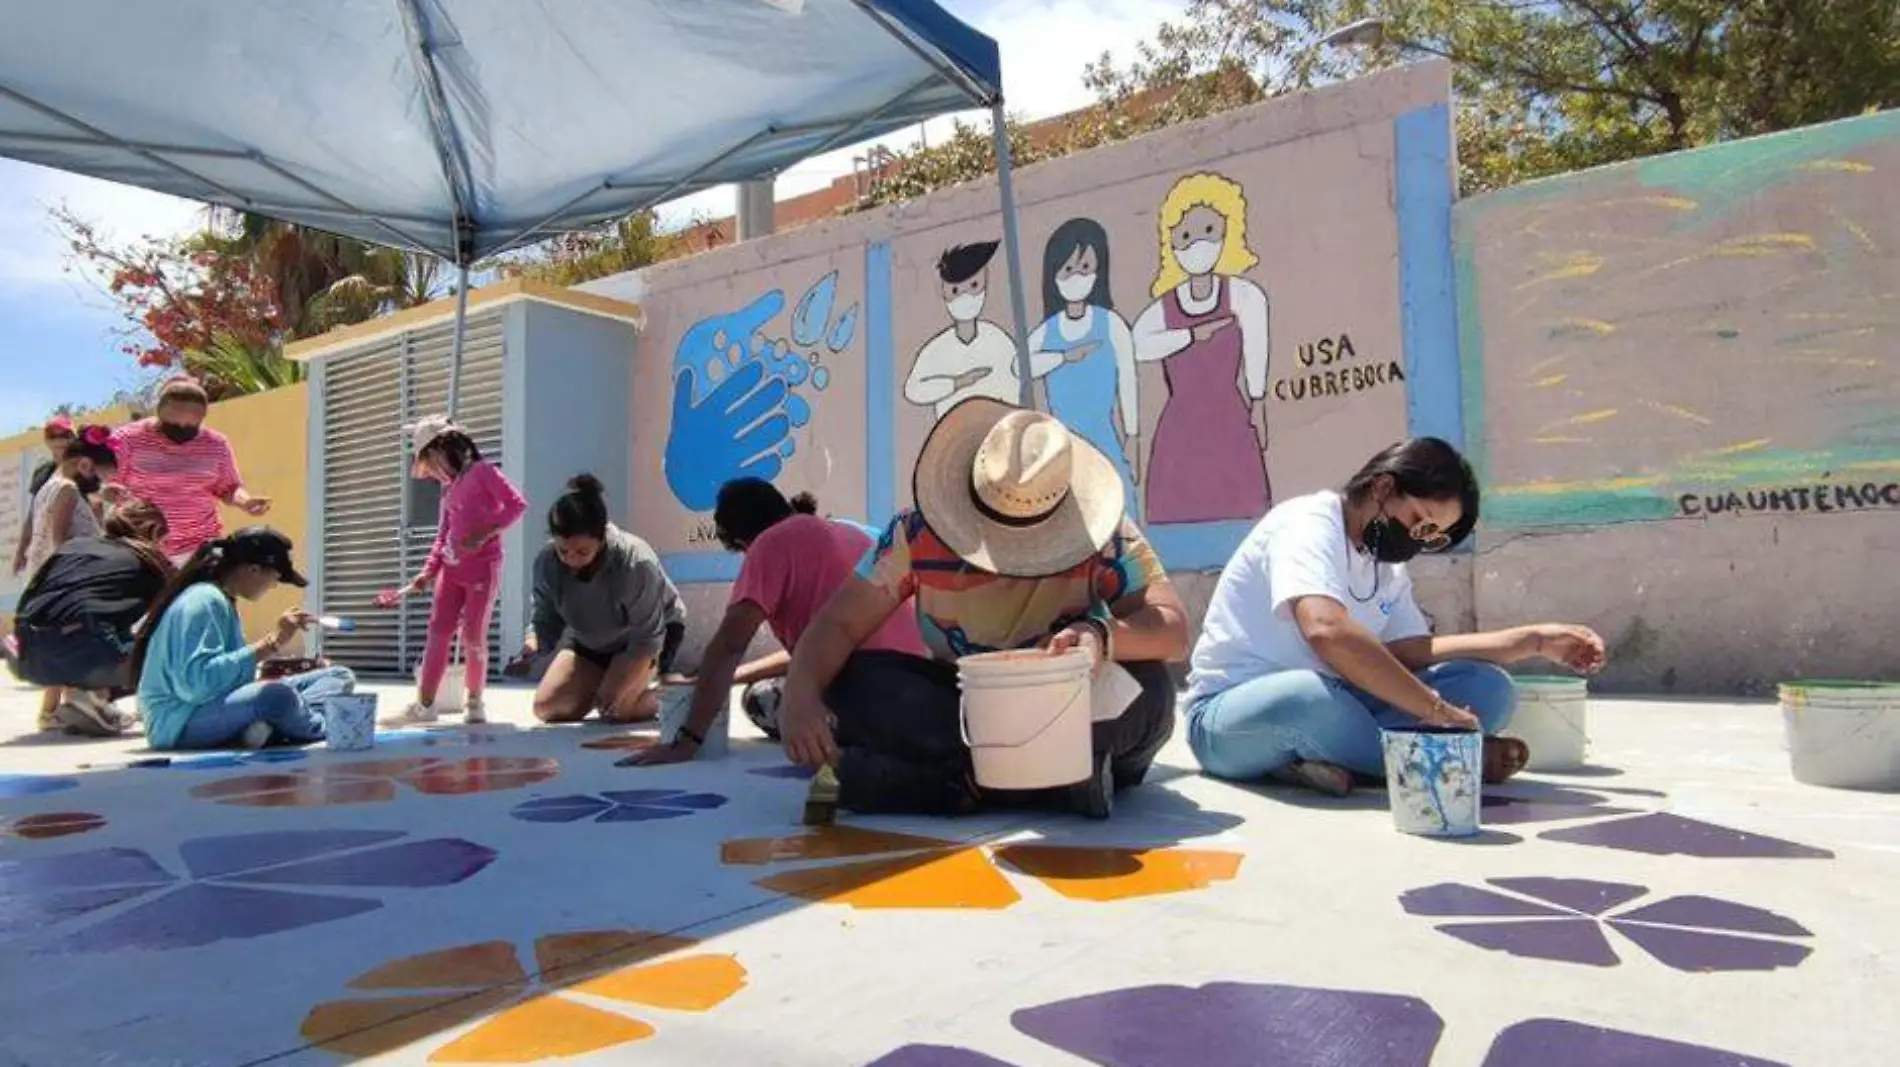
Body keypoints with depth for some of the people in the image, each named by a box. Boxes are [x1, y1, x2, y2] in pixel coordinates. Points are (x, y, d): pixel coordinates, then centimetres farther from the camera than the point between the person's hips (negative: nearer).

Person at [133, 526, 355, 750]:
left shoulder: (223, 600, 12)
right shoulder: (203, 600, -18)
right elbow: (197, 683, -29)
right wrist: (273, 642, -26)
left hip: (222, 706, 10)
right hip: (181, 722, -10)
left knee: (340, 676, 5)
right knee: (278, 695, -39)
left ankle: (268, 726, -20)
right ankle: (325, 730, -9)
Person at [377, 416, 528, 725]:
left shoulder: (482, 471, -6)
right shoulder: (448, 488, 16)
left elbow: (517, 504, -15)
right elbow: (443, 535, 18)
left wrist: (485, 533, -22)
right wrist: (429, 571, 7)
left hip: (482, 566, -7)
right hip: (451, 567, 7)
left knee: (473, 637, -2)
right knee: (437, 632, 2)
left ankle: (474, 702, 14)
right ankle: (425, 703, 7)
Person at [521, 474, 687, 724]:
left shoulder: (635, 563, -38)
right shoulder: (546, 561, -25)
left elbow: (647, 638, -31)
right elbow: (545, 619, -15)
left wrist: (616, 691, -34)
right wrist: (531, 646, -38)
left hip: (655, 630, -5)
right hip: (591, 639, 5)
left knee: (614, 707, -24)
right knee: (547, 708, -5)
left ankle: (659, 698, 9)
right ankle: (598, 685, 23)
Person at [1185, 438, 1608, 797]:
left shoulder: (1388, 565, 12)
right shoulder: (1309, 523, -17)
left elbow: (1411, 652, 6)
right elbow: (1328, 631, -35)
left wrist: (1536, 640, 2)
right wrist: (1435, 709, -33)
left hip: (1330, 705, 8)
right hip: (1230, 712, -8)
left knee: (1488, 688, -6)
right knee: (1310, 697, -43)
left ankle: (1323, 756, -20)